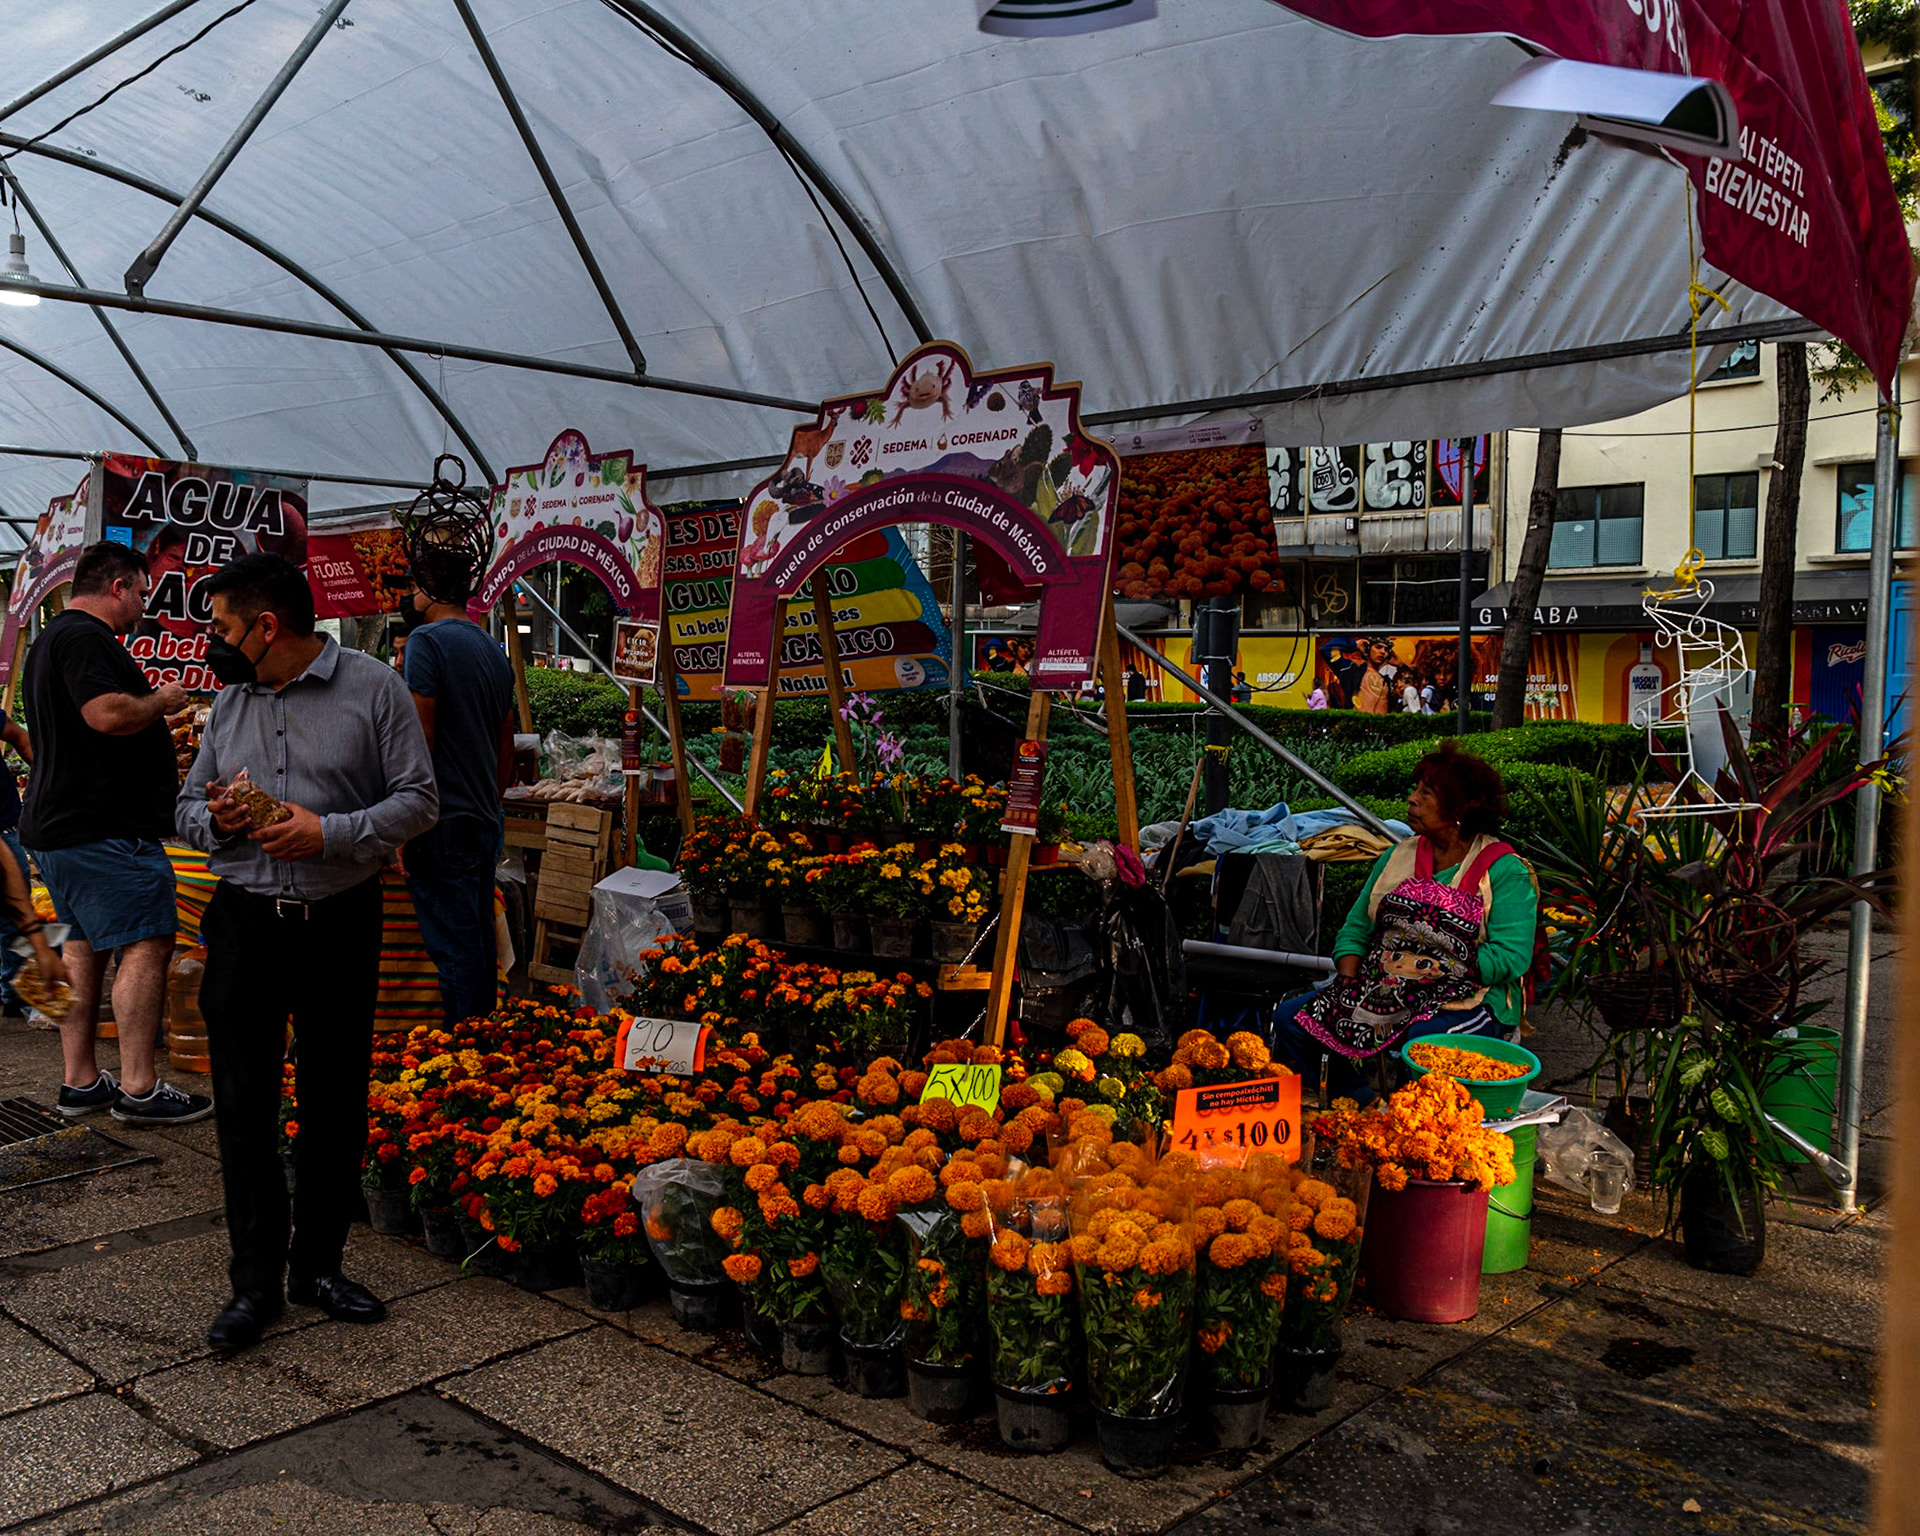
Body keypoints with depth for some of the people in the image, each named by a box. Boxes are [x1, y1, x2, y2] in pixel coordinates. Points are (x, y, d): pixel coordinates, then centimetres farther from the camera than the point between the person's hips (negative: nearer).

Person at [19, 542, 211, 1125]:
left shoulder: (49, 640, 22)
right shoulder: (86, 637, -14)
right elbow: (108, 714, -28)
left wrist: (160, 767, 32)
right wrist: (163, 700, -10)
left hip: (56, 824, 11)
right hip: (105, 826, -11)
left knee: (85, 946, 14)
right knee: (146, 945, -9)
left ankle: (79, 1081, 18)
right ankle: (138, 1089, -9)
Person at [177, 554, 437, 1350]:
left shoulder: (372, 687, -4)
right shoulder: (229, 702, 11)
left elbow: (417, 799, -6)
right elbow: (187, 805, 17)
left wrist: (331, 833, -19)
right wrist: (214, 818, -7)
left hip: (340, 926, -3)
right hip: (244, 925, 3)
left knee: (335, 1104, 7)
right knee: (244, 1106, 3)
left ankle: (316, 1264, 23)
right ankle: (255, 1280, 14)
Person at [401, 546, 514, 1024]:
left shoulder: (428, 640, -11)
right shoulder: (494, 650, 14)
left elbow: (421, 737, -16)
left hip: (444, 823, -8)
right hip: (487, 820, 8)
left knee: (452, 946, -4)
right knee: (479, 938, 16)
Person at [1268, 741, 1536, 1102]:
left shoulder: (1505, 871, -4)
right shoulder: (1399, 856, 14)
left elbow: (1512, 957, -14)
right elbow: (1355, 928, 14)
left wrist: (1434, 969, -16)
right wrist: (1348, 984, -4)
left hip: (1469, 1001, -6)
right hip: (1382, 991, 6)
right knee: (1290, 1018, -12)